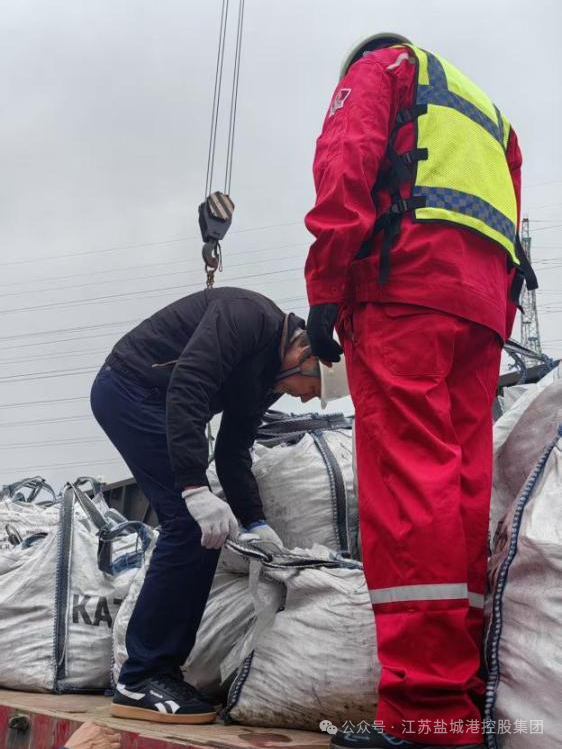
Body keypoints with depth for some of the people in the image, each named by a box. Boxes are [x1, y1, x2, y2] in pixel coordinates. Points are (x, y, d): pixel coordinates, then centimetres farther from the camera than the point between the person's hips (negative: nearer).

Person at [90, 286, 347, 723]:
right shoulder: (251, 316, -19)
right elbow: (186, 386, -30)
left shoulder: (270, 378, 9)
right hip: (130, 388, -10)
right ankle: (141, 682, -10)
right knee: (192, 527, -15)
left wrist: (255, 523, 0)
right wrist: (196, 488, -34)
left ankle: (158, 670, 9)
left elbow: (234, 451, 11)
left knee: (199, 533, 4)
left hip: (154, 404, 10)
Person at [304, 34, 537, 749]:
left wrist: (325, 287, -10)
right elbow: (509, 222, 26)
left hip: (404, 277, -7)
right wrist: (489, 340, 19)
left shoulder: (380, 65, 19)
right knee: (464, 483, 1)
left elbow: (348, 160, -2)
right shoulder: (489, 114, 38)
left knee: (405, 474, -16)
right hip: (486, 299, 7)